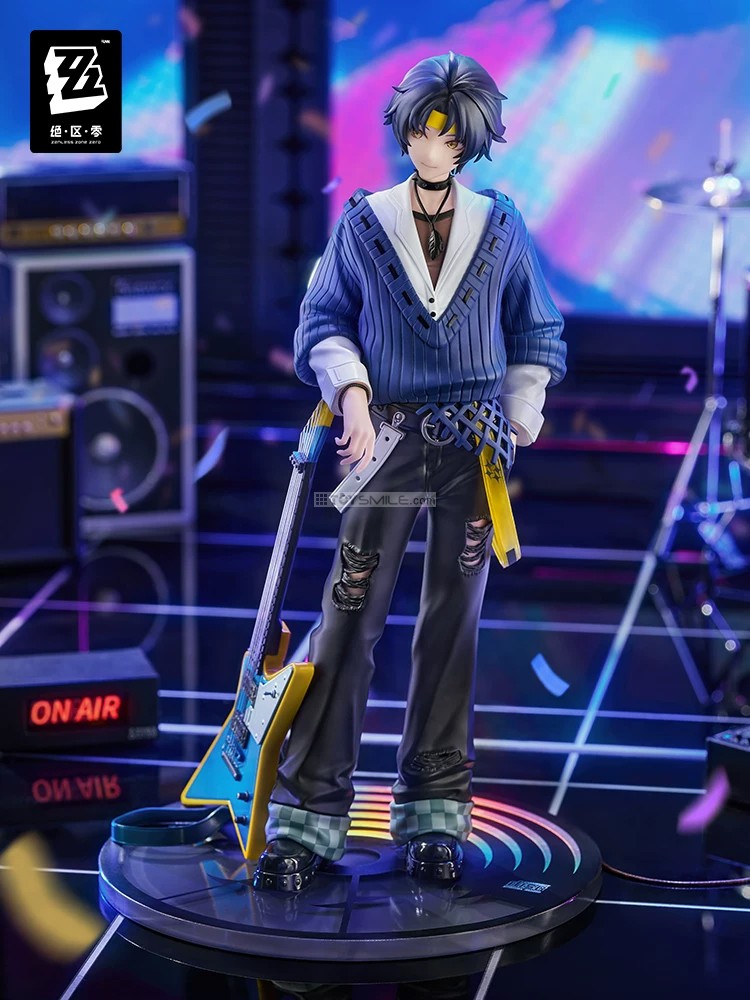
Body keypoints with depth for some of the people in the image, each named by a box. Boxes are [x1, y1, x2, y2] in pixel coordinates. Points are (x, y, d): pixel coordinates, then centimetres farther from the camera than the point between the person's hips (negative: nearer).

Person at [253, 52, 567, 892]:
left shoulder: (500, 229, 8)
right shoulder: (364, 224, 5)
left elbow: (535, 334, 17)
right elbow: (323, 320, 7)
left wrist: (519, 419, 6)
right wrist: (351, 392, -10)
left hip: (475, 446, 1)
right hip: (388, 437, -1)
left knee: (453, 620, 4)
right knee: (350, 614, -8)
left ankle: (435, 815, 12)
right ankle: (309, 815, -5)